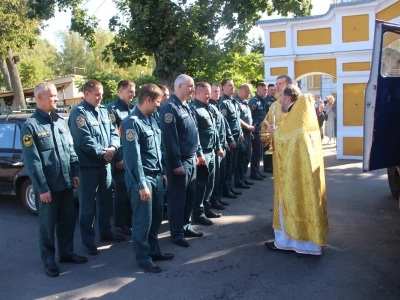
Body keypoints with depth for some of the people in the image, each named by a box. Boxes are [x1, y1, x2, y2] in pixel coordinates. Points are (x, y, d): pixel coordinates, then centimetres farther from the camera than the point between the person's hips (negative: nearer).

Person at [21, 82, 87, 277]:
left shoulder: (61, 122, 9)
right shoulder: (30, 126, -10)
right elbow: (31, 161, -14)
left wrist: (75, 173, 8)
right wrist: (42, 188, -16)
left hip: (66, 183, 6)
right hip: (47, 187, -6)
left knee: (68, 221, 15)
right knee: (47, 225, 8)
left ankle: (67, 253, 32)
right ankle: (48, 261, 23)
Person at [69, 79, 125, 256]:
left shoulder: (104, 111, 11)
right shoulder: (79, 113, -12)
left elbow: (114, 132, 9)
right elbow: (84, 140, -20)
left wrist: (113, 147, -10)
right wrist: (102, 153, -16)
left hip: (105, 164, 7)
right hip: (88, 166, -7)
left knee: (106, 200, 17)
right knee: (88, 205, 2)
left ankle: (106, 232, 33)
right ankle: (88, 240, 13)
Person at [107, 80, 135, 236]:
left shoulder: (132, 108, 14)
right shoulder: (112, 109, -9)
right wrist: (118, 158, -14)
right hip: (121, 158, -7)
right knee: (121, 191, 2)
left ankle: (129, 221, 26)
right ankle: (120, 224, 15)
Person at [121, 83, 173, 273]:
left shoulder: (152, 119, 10)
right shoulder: (132, 123, -16)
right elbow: (133, 157, -20)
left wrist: (162, 172, 18)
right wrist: (141, 184, -21)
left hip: (156, 176, 8)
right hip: (142, 178, -8)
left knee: (156, 217, 17)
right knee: (143, 220, 4)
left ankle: (154, 250, 33)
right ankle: (143, 258, 19)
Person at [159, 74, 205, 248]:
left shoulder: (185, 106, 13)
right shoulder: (169, 108, -16)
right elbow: (169, 139, -21)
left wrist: (199, 153, 18)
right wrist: (176, 163, -21)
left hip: (191, 159, 9)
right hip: (180, 161, -9)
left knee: (189, 196, 16)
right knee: (177, 197, 2)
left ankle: (186, 226, 30)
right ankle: (177, 233, 14)